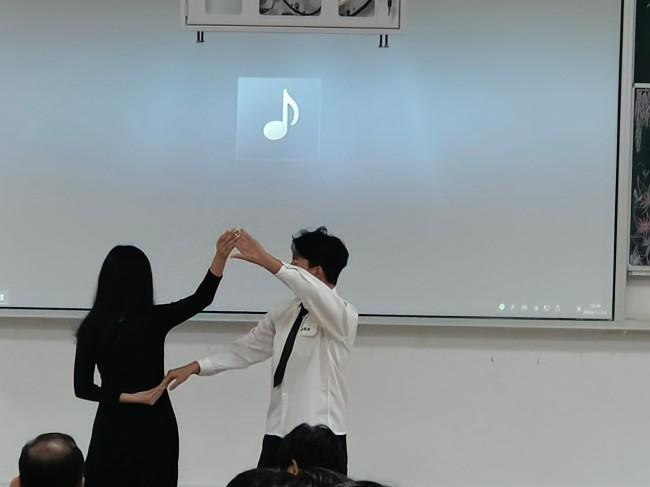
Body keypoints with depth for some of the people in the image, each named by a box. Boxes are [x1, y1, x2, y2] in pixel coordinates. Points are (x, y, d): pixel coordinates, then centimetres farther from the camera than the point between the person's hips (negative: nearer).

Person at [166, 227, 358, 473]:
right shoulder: (285, 312, 12)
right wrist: (195, 367, 9)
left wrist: (265, 260, -38)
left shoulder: (342, 314, -10)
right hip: (277, 435, 7)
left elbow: (314, 292, -31)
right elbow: (247, 347, 17)